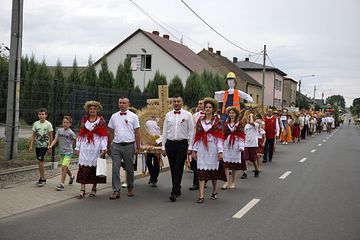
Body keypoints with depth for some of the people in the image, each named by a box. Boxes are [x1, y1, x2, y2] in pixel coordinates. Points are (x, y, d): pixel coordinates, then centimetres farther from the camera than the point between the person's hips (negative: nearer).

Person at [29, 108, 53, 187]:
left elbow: (50, 136, -4)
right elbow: (33, 136, 9)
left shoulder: (48, 124, -7)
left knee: (40, 160, -14)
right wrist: (31, 146, 4)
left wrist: (50, 147, -5)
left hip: (44, 145, -5)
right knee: (40, 162, 9)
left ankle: (42, 179, -7)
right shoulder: (36, 124, 5)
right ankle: (42, 179, 19)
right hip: (37, 145, 5)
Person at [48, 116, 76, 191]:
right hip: (61, 152, 6)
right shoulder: (59, 130, 2)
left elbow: (75, 140, 0)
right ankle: (71, 176, 47)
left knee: (64, 167, -15)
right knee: (65, 168, 19)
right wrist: (51, 145, -19)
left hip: (68, 152, -6)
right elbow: (55, 140, -4)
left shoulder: (71, 133, -11)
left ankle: (61, 184, -12)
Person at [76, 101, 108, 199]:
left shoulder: (101, 121, 3)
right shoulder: (84, 120, 13)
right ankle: (82, 190, -5)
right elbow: (80, 134, 13)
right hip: (85, 147, 2)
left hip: (96, 147, -2)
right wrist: (77, 147, 9)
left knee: (95, 167, 3)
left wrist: (104, 148, -10)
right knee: (83, 168, -5)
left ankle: (94, 189, 15)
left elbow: (104, 136, -1)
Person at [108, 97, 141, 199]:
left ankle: (130, 189, 25)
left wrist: (138, 147, -3)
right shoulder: (114, 116, 9)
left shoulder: (133, 116, 2)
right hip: (116, 145, 2)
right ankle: (116, 191, -2)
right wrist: (108, 146, 9)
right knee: (115, 169, -4)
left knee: (129, 169, 9)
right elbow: (111, 132, 12)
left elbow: (137, 133, 1)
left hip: (129, 145, -1)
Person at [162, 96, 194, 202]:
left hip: (182, 143, -3)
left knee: (178, 169, -9)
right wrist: (163, 147, 7)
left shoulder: (187, 115, 1)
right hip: (170, 143, 4)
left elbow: (191, 132, 0)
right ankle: (177, 190, 22)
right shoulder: (168, 115, 9)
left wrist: (190, 147, -6)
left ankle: (174, 192, -11)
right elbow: (164, 132, 11)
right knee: (173, 169, 9)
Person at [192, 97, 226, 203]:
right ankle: (201, 195, -7)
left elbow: (220, 137, -3)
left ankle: (214, 191, 29)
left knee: (213, 169, 8)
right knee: (201, 170, -5)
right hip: (202, 148, 2)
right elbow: (197, 136, 9)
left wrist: (220, 151, -9)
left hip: (213, 148, -2)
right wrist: (194, 150, 5)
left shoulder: (217, 121, 1)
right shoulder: (200, 120, 9)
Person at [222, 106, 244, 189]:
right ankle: (227, 181, -6)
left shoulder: (239, 124, 3)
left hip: (235, 145, -2)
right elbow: (223, 134, 11)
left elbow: (242, 136, -1)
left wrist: (241, 146, -9)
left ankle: (233, 182, 12)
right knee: (226, 163, -7)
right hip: (227, 144, 2)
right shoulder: (226, 123, 11)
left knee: (235, 164, 3)